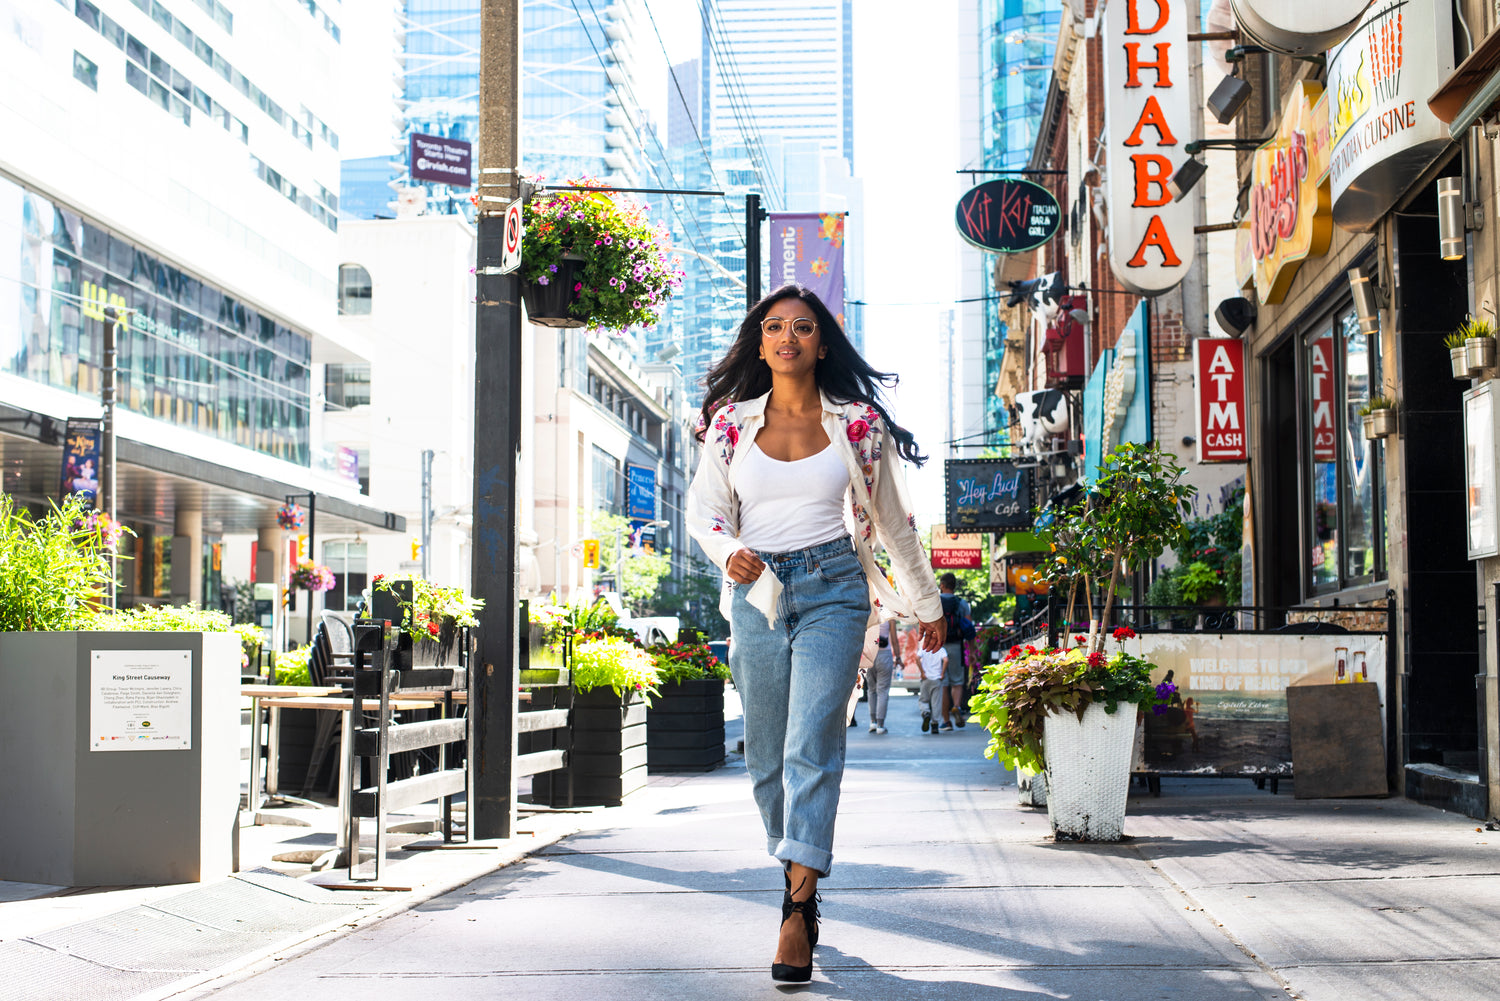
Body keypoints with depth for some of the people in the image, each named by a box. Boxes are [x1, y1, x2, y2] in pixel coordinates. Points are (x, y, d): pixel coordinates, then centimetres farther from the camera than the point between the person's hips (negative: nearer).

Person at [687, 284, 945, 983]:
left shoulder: (858, 424, 4)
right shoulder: (732, 423, 7)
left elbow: (892, 521, 14)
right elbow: (703, 506, 13)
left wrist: (925, 603, 21)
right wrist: (728, 551, -9)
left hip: (833, 590, -3)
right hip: (756, 594, 3)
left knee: (810, 748, -16)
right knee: (765, 759, 7)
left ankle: (796, 911, -18)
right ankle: (801, 879, 26)